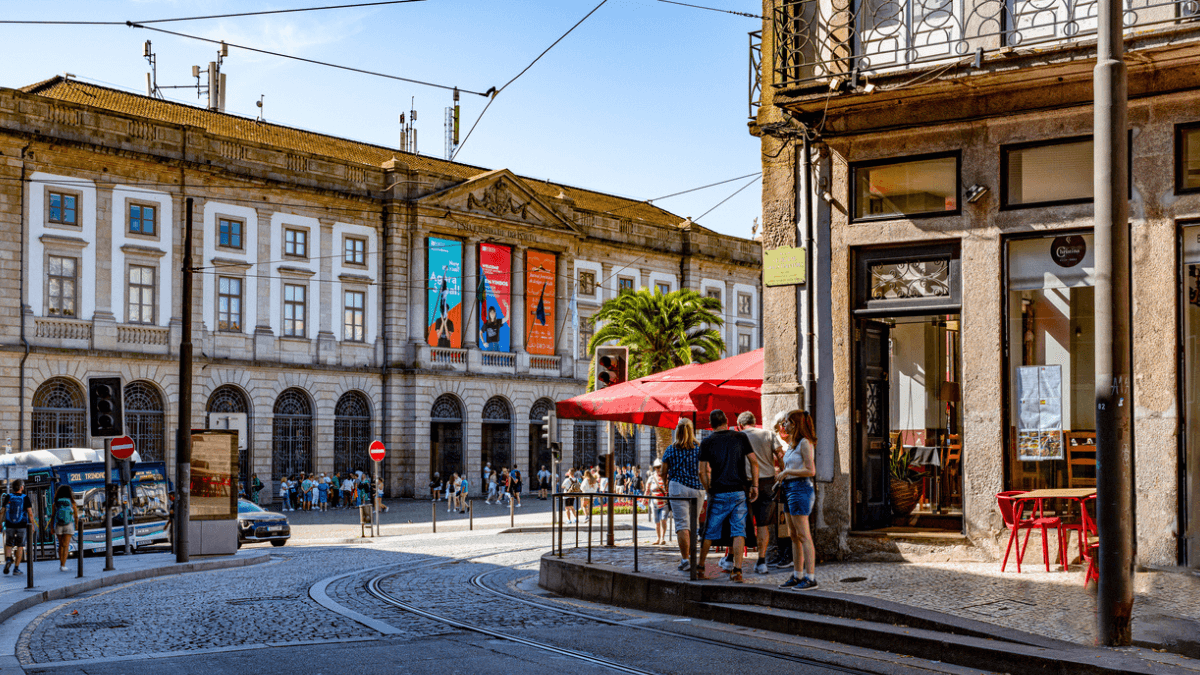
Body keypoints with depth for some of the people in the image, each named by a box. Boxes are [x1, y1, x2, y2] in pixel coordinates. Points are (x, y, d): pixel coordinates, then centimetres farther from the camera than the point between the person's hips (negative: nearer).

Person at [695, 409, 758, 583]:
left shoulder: (707, 442, 1)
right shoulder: (740, 437, 2)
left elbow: (702, 472, -1)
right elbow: (754, 463, -1)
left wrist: (709, 490, 11)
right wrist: (754, 485, 5)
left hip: (718, 494, 0)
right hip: (738, 492, 0)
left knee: (710, 532, 10)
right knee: (738, 531, 1)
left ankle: (700, 568, 19)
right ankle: (737, 571, -7)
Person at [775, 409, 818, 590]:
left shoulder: (804, 443, -12)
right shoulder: (792, 443, 16)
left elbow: (810, 471, -19)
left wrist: (787, 472, -14)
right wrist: (781, 475, 14)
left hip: (800, 489, -10)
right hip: (790, 489, 10)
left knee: (803, 536, -9)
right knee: (794, 536, 11)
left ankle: (811, 577, -7)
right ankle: (797, 576, 16)